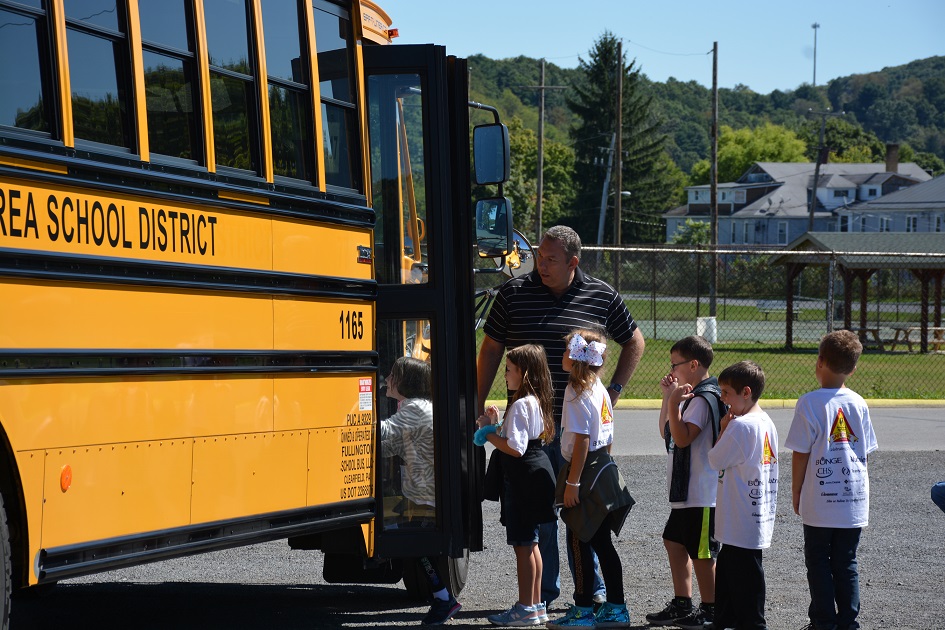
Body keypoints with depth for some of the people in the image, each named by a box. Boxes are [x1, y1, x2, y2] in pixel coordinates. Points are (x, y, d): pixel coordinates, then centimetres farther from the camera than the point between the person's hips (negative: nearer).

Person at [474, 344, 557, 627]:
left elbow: (515, 449, -25)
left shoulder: (520, 405, -18)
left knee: (522, 545, -4)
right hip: (536, 473, 10)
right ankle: (535, 604, 21)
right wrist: (496, 426, 7)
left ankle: (525, 609, 0)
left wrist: (488, 434, -14)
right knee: (530, 544, 15)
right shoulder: (536, 402, 12)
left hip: (523, 477, -10)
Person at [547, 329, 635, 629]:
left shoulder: (577, 391, -15)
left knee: (579, 542, -2)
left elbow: (581, 441, -20)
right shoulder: (600, 389, 12)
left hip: (586, 471, -9)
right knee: (601, 542, 12)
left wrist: (572, 483, -18)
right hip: (604, 469, 9)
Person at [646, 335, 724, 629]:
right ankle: (682, 605, 25)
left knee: (701, 552, -3)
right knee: (675, 542, 17)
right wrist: (668, 397, 12)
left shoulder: (704, 398, -17)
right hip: (685, 492, 11)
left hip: (702, 493, -11)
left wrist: (674, 404, -26)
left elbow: (682, 437, -25)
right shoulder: (692, 395, 14)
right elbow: (666, 434, 19)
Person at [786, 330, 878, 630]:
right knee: (847, 564, 11)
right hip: (854, 502, 4)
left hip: (819, 501, -4)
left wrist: (796, 493, 2)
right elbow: (865, 451, 7)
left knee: (819, 563, 7)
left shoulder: (810, 402, -11)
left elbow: (800, 454, -9)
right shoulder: (858, 403, 2)